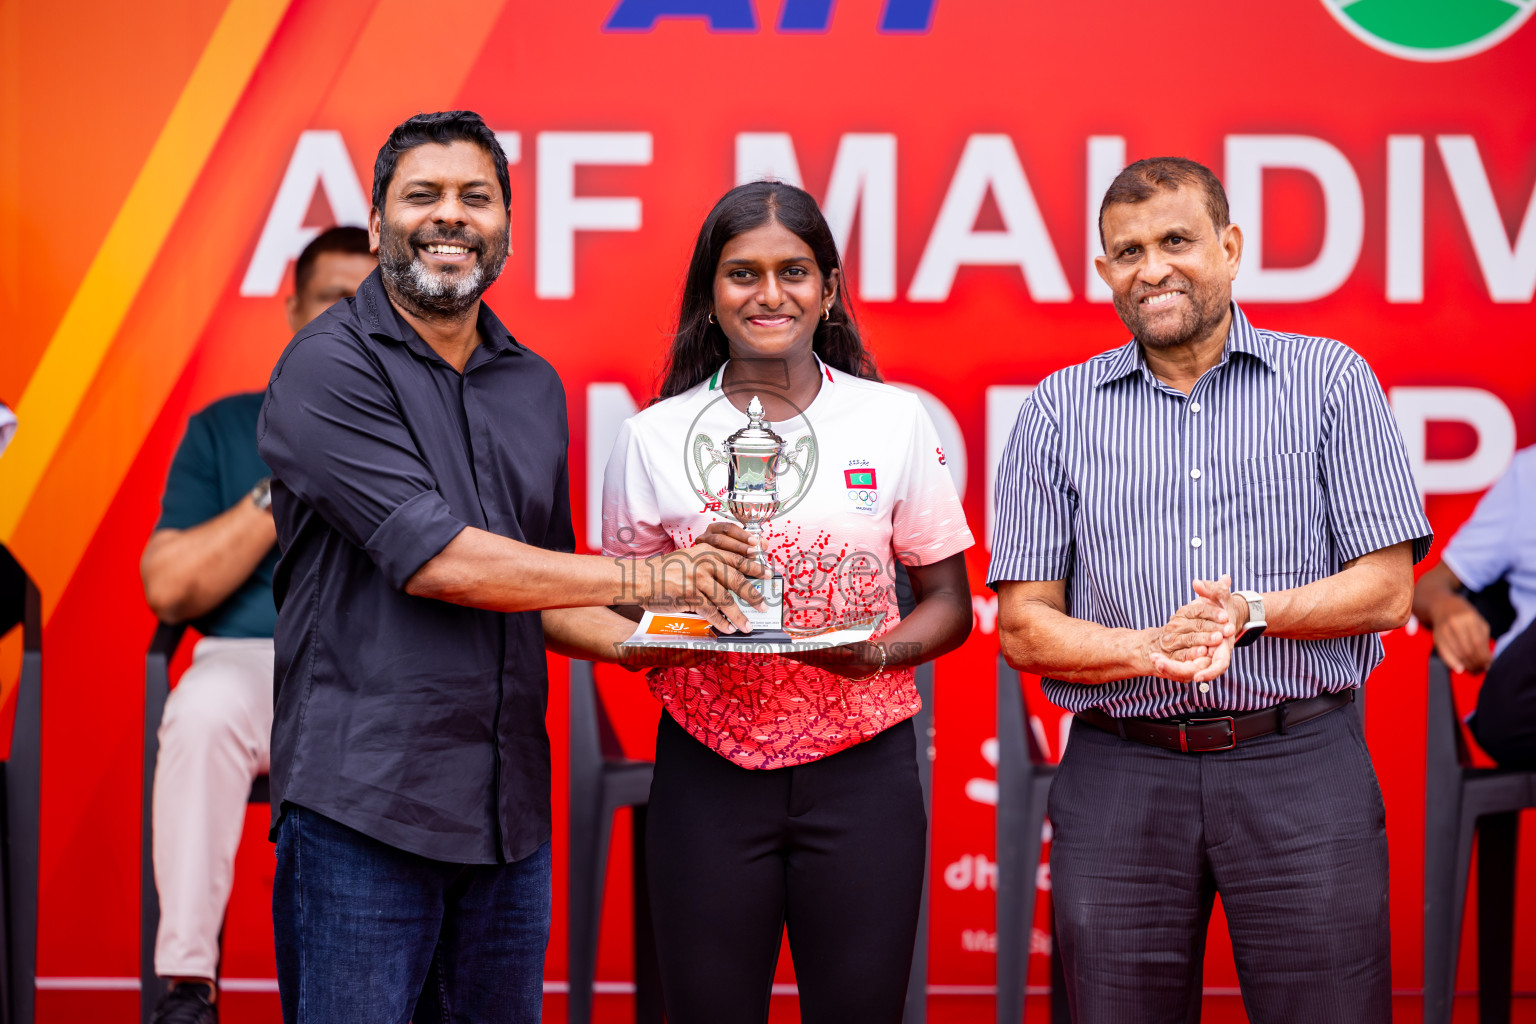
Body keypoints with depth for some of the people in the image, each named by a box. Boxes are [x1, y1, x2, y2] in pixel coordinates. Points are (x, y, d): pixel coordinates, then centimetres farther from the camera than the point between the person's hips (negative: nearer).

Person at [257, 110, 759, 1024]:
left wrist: (637, 640, 2)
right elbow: (434, 561, -17)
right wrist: (643, 577, -11)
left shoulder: (536, 386, 15)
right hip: (364, 805, -6)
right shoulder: (329, 368, -7)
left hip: (509, 811, 6)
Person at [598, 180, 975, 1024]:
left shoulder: (894, 421, 3)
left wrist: (878, 652, -12)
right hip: (709, 773, 0)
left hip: (862, 771, 0)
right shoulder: (654, 438, 2)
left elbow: (948, 604, 8)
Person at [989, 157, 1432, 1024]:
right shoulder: (1057, 414, 9)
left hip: (1300, 764, -1)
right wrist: (1148, 649, -13)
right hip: (1120, 777, 1)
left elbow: (1386, 589, 2)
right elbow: (1023, 626, 5)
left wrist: (1251, 613, -14)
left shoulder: (1332, 381, 6)